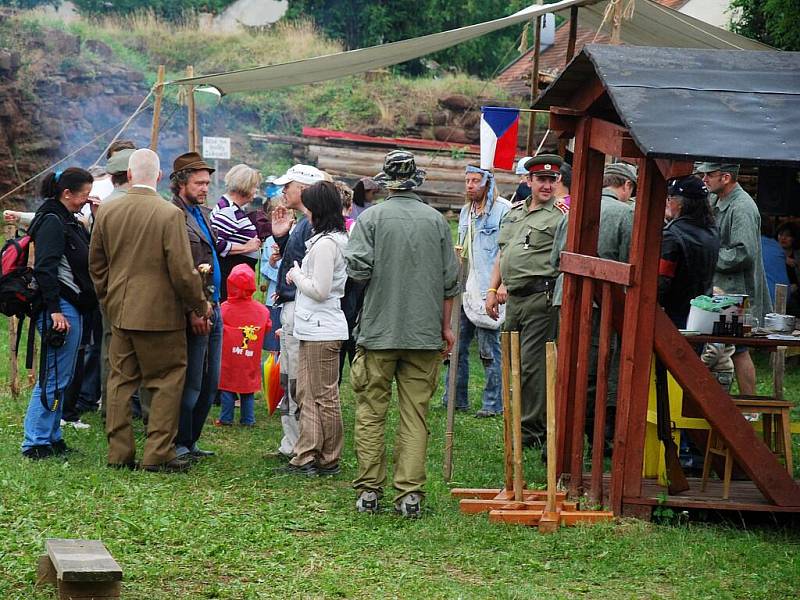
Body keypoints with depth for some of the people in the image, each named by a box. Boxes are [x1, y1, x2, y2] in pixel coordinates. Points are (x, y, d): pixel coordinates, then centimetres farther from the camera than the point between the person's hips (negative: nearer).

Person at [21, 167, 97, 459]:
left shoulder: (70, 222, 18)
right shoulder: (52, 222, -13)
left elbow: (90, 257, 19)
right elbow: (45, 269, -20)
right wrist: (55, 311, -23)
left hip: (72, 308, 10)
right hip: (59, 308, -10)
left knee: (61, 377, 15)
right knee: (54, 377, -8)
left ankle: (52, 437, 22)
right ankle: (36, 443, -4)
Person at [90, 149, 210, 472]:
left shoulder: (107, 212, 2)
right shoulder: (170, 215, -14)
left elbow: (96, 263, 10)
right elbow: (182, 270, -15)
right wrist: (200, 305, 0)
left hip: (119, 312, 5)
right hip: (160, 312, -5)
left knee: (121, 381, 12)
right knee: (166, 382, 4)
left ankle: (119, 453, 15)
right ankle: (158, 454, 2)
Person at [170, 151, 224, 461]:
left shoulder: (202, 212, 16)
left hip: (213, 308, 9)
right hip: (194, 312, -9)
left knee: (209, 384, 12)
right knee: (191, 384, -3)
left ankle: (190, 442, 21)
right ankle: (179, 444, 7)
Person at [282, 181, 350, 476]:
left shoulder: (325, 243, -17)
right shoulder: (336, 239, 14)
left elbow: (320, 290, -20)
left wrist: (297, 275, -5)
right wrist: (301, 277, 8)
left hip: (321, 330, -10)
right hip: (314, 328, 10)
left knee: (323, 397, -2)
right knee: (307, 395, 12)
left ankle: (328, 460, 5)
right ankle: (306, 457, 15)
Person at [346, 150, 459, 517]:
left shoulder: (371, 218, -6)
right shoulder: (436, 220, 2)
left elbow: (357, 270, -12)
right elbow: (450, 280, 6)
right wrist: (445, 326, 16)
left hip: (379, 331, -2)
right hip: (425, 332, 2)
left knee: (371, 414, 7)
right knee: (415, 415, 5)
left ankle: (369, 491, 8)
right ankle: (410, 493, 2)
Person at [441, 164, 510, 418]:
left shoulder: (503, 210, -8)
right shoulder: (465, 211, 17)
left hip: (487, 291, -8)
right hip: (464, 289, 8)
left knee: (489, 350, -2)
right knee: (456, 346, 10)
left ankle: (493, 404, 5)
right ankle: (455, 399, 18)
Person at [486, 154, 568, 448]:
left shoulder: (561, 215, -5)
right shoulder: (514, 211, 18)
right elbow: (502, 253, 23)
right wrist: (493, 289, 18)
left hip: (540, 298, -8)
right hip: (513, 297, 8)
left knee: (531, 364, -8)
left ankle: (531, 430, -2)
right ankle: (517, 418, 24)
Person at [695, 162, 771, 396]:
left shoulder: (742, 208, -17)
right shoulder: (719, 204, 14)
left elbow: (744, 254, -24)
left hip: (737, 293, -10)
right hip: (720, 291, 10)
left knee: (739, 352, -4)